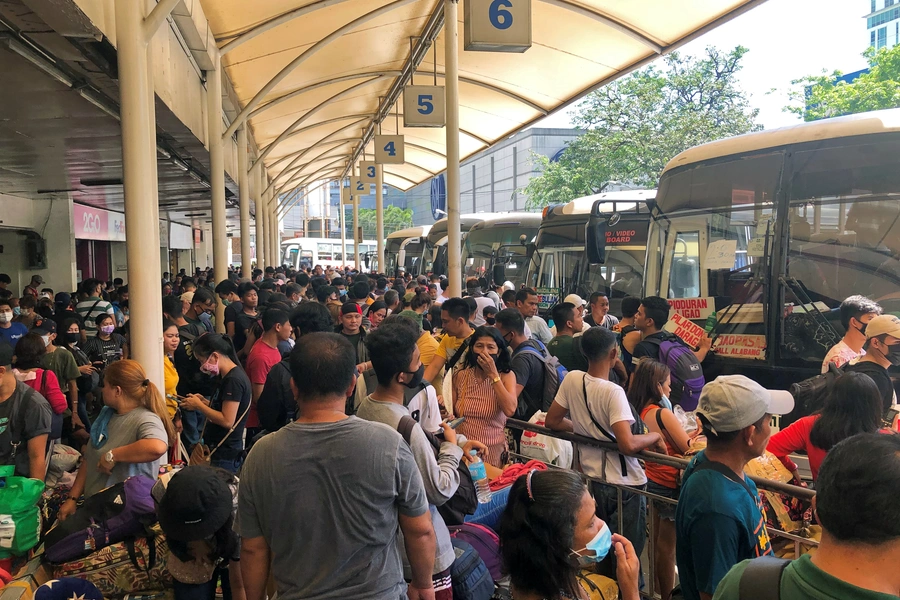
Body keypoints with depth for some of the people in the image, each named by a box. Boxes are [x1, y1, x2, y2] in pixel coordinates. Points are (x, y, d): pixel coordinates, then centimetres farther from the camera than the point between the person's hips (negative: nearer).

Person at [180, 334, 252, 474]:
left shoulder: (233, 380, -19)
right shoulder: (228, 377, 12)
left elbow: (227, 420, -22)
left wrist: (199, 406, -13)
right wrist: (204, 402, 5)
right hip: (217, 450, 9)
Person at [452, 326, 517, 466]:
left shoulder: (506, 376, -1)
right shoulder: (460, 376, 3)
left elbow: (510, 410, -17)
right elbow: (451, 413, 10)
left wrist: (493, 374, -14)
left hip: (493, 450, -1)